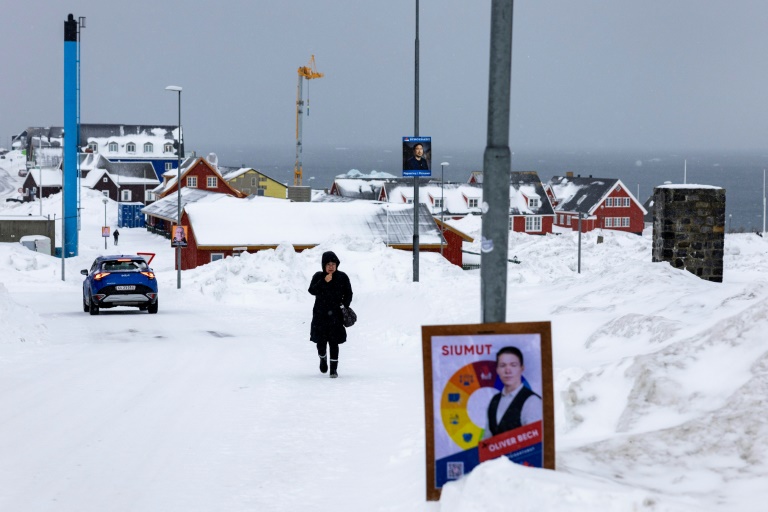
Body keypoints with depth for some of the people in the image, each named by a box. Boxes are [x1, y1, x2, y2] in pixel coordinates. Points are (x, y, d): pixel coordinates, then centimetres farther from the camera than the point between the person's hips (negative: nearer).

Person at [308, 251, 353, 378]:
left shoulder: (342, 277, 1)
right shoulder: (318, 277, 0)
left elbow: (348, 294, 9)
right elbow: (312, 290, -14)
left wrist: (344, 306, -5)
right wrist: (324, 282, -25)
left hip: (336, 315, -1)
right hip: (320, 315, 1)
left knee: (334, 342, -3)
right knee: (321, 341, 5)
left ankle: (334, 368, 3)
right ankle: (323, 358, 37)